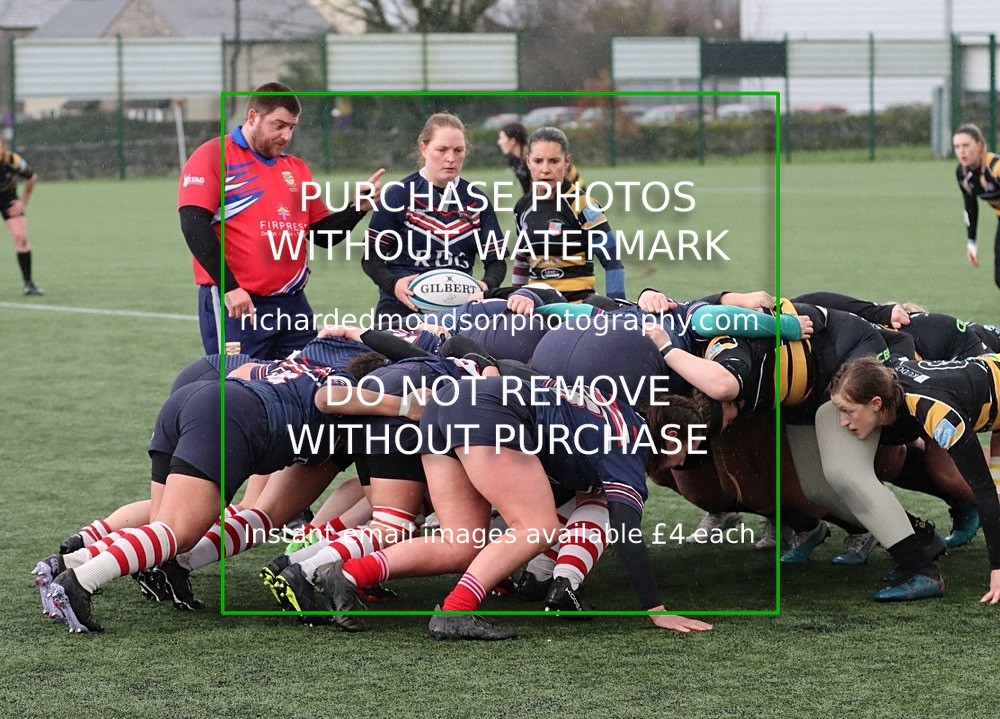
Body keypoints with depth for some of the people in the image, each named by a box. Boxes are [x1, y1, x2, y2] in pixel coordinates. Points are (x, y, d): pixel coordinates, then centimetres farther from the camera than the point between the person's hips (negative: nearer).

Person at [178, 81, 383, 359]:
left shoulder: (296, 169, 18)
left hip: (294, 304, 6)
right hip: (236, 305, -6)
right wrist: (229, 287, -21)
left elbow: (324, 234, 21)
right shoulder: (212, 156, -2)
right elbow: (194, 226, -14)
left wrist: (358, 208, 2)